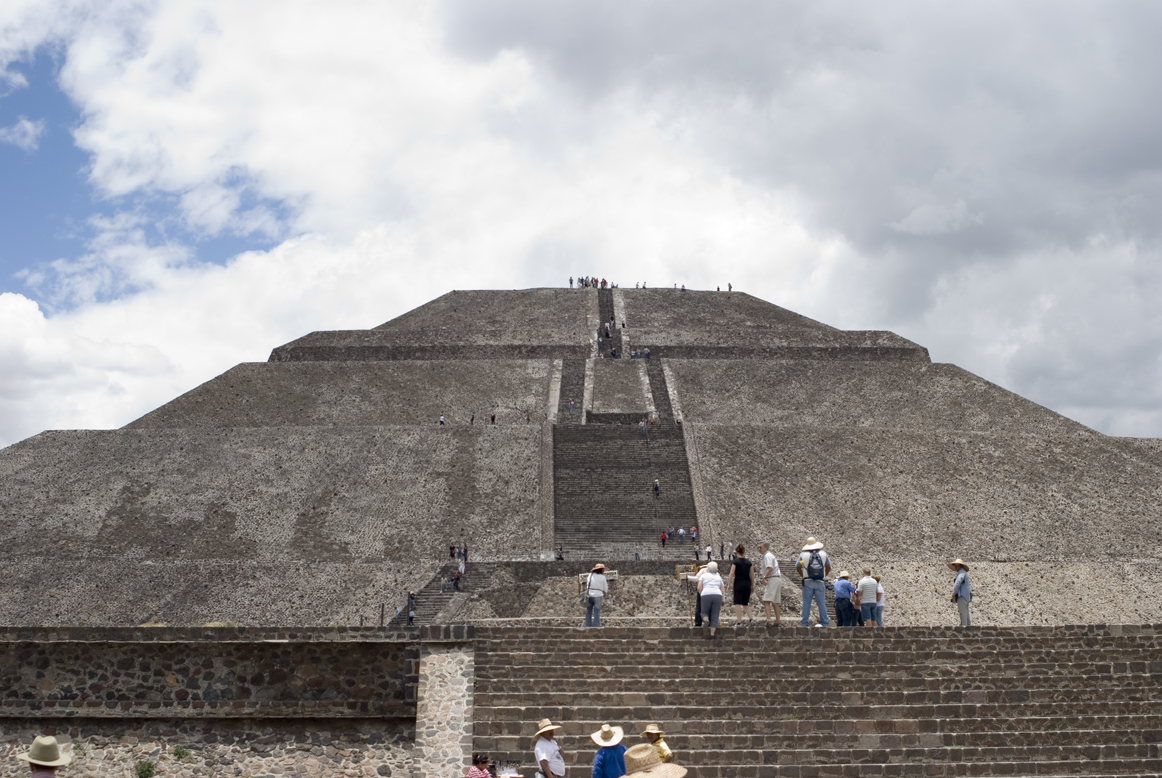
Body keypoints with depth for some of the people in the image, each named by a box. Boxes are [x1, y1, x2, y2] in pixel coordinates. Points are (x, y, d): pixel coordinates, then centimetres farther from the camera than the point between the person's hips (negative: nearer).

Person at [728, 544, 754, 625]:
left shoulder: (735, 561, -4)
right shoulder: (748, 562, 8)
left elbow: (732, 573, -9)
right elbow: (752, 574, 10)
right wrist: (752, 585, 19)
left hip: (738, 584, -4)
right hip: (747, 584, 4)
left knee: (738, 603, -3)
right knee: (745, 603, 16)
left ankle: (739, 621, -7)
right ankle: (750, 617, 5)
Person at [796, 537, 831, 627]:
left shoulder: (803, 554, 1)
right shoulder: (823, 553, 6)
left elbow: (798, 568, 6)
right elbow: (828, 567, 13)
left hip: (808, 582, -1)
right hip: (820, 582, 1)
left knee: (806, 603, 1)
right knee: (821, 603, 5)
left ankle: (804, 622, 0)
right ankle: (825, 622, 6)